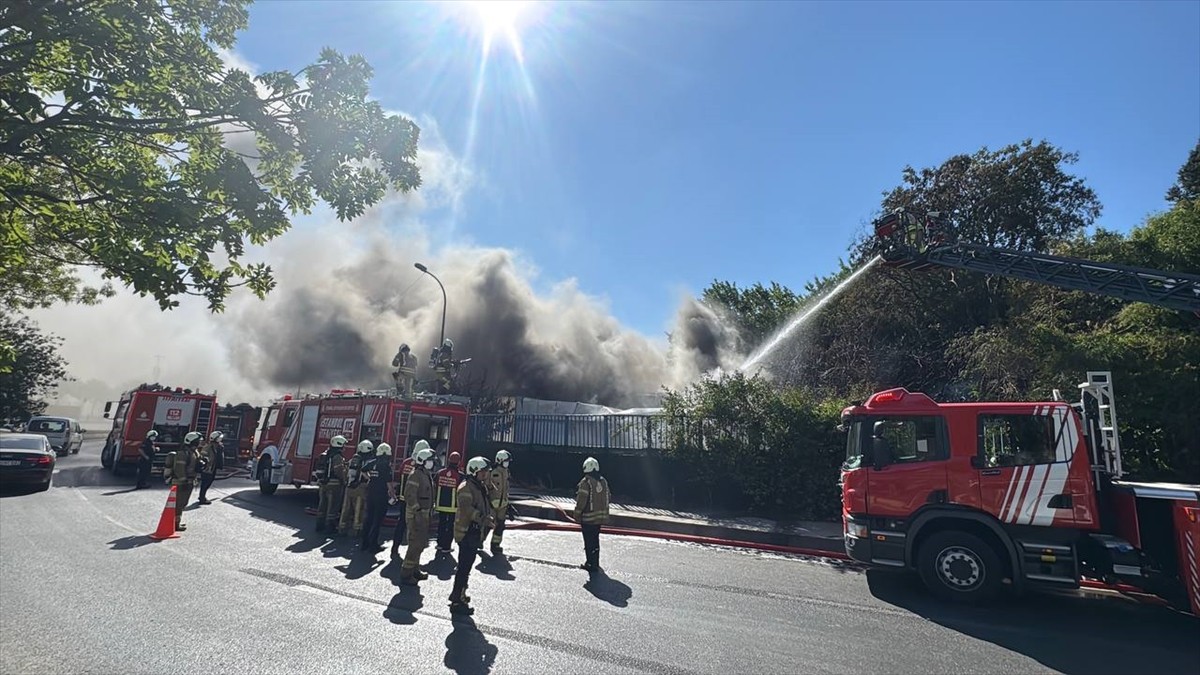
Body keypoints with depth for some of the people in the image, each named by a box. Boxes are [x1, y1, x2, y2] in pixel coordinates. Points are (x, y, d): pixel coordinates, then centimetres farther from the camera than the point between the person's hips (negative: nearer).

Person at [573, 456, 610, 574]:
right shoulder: (603, 481, 4)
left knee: (589, 542, 2)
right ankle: (594, 563, 32)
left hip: (588, 518, -7)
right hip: (600, 517, 7)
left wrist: (577, 515, -6)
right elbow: (607, 498, 10)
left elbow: (581, 501, -17)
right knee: (595, 541, 20)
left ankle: (592, 566, 6)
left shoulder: (586, 482, -17)